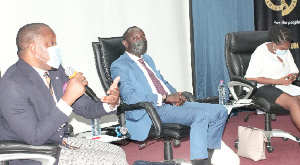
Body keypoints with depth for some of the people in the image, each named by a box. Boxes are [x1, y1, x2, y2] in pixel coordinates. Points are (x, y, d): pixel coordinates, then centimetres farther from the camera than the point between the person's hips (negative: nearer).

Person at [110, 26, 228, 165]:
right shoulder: (118, 66, -2)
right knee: (200, 115, -30)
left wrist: (176, 95, 4)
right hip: (152, 110, -9)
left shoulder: (148, 59, 25)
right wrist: (165, 98, -18)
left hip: (172, 103, 9)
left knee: (220, 111, -1)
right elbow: (129, 97, -15)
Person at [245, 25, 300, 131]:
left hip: (285, 86, 7)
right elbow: (250, 78, -15)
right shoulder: (260, 52, -6)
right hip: (265, 88, -7)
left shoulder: (286, 52, 16)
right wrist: (277, 81, -17)